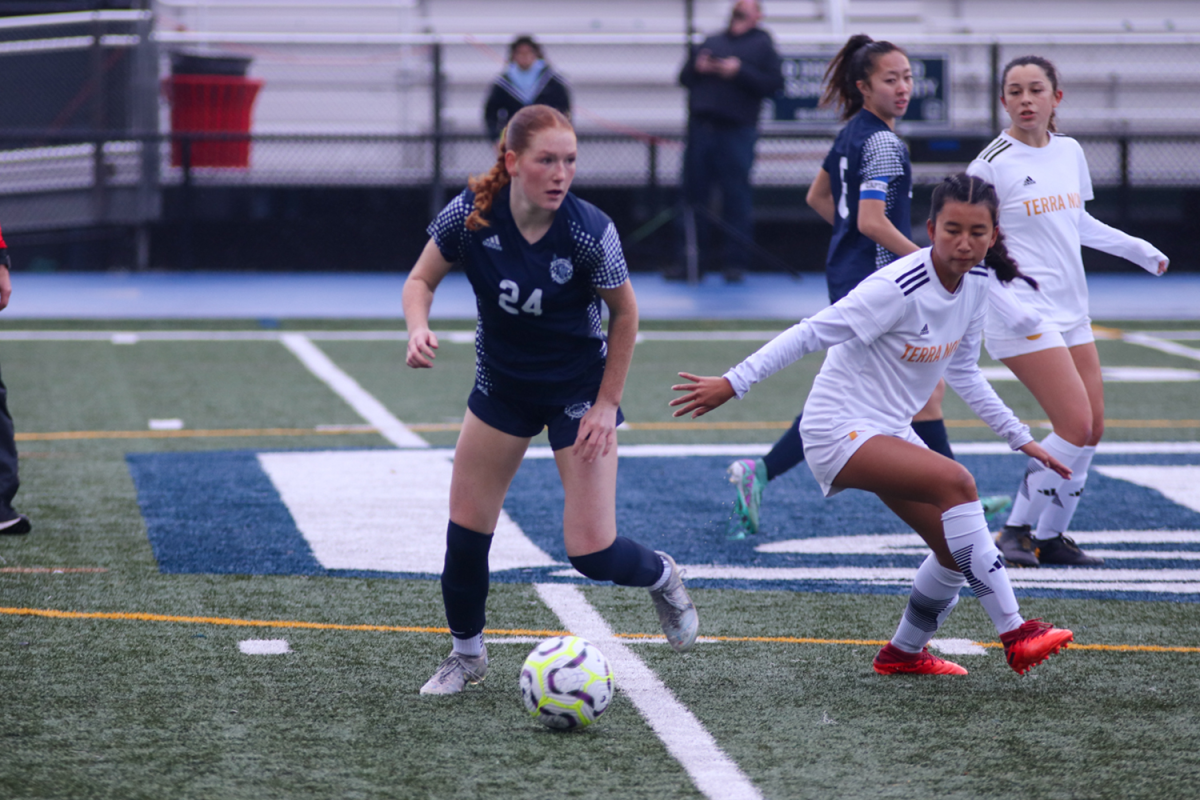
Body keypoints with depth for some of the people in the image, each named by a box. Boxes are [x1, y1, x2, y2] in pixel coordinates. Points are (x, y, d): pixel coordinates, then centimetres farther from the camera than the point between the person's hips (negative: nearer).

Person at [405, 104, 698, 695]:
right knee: (465, 531, 2)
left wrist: (606, 404, -8)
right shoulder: (471, 213, -20)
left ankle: (661, 577, 27)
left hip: (579, 388, -3)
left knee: (592, 552, -8)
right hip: (502, 384, 3)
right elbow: (421, 280, -4)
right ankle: (467, 653, 27)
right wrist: (419, 330, -25)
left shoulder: (589, 232, -26)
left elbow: (625, 314, -10)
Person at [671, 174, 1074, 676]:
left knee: (957, 549, 5)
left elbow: (963, 373, 15)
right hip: (838, 430, -9)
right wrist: (733, 384, -23)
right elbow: (812, 334, -22)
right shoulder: (898, 288, -24)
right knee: (956, 482, -28)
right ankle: (1014, 636, -26)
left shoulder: (975, 284, 0)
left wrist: (1021, 440, 17)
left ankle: (904, 652, 30)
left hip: (889, 430, 9)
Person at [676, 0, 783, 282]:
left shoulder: (762, 44, 7)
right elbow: (684, 77, 21)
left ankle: (736, 261, 1)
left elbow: (773, 83, -6)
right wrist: (696, 67, 0)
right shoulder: (712, 41, 20)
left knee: (736, 196, -4)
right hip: (701, 128, 4)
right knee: (694, 193, 4)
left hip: (736, 130, -4)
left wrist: (739, 72, -14)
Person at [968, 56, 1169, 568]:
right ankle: (1017, 530, -2)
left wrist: (1139, 250, 28)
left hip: (1070, 310, 8)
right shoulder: (993, 162, -11)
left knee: (1091, 430, 5)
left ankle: (1050, 536, 16)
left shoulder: (1069, 152, 9)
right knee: (1076, 426, -15)